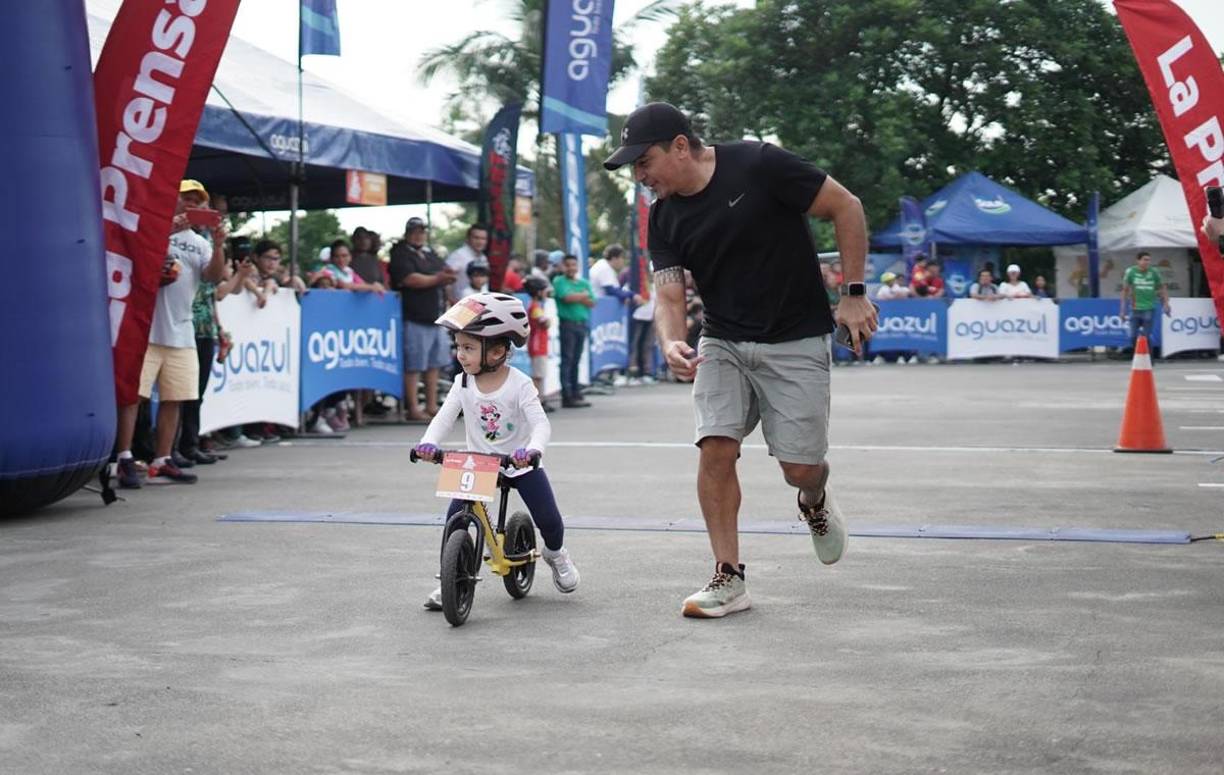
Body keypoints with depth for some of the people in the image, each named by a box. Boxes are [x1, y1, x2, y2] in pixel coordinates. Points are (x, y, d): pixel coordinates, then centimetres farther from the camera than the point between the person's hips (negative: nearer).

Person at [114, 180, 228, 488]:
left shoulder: (200, 243, 16)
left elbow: (214, 276, 2)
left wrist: (218, 245, -15)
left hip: (181, 333, 6)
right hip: (145, 328, -6)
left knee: (173, 398, 6)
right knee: (133, 393, -8)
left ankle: (161, 463, 11)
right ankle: (125, 460, -6)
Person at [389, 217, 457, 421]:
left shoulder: (430, 254, 20)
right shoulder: (400, 255, -4)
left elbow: (446, 275, 20)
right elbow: (409, 279, -18)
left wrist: (447, 277, -4)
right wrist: (436, 279, -16)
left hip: (436, 317, 8)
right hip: (414, 318, -8)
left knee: (434, 363, 10)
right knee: (413, 366, -7)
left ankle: (431, 406, 17)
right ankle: (412, 409, -4)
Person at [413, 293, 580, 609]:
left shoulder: (519, 384, -18)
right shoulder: (463, 383, -7)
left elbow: (540, 423, -25)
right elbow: (444, 417, -12)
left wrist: (533, 449, -46)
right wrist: (428, 443, -33)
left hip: (520, 464, -2)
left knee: (549, 520, -5)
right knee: (454, 517, -15)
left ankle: (556, 554, 31)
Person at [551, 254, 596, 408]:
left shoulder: (584, 283, 14)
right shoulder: (559, 281, 0)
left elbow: (592, 302, 7)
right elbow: (567, 297, -15)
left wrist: (576, 298, -8)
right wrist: (583, 295, -1)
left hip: (582, 324, 5)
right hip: (568, 324, -5)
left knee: (576, 360, 10)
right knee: (567, 360, -5)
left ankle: (575, 394, 15)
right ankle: (567, 397, -7)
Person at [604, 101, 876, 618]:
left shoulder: (758, 166, -17)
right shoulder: (665, 216, -1)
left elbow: (846, 208, -10)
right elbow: (668, 294, -3)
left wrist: (854, 294, -11)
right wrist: (671, 344, -26)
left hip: (796, 342, -4)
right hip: (723, 343, 4)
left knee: (799, 468, -5)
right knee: (715, 449, -11)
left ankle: (815, 503, 33)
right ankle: (729, 579, -1)